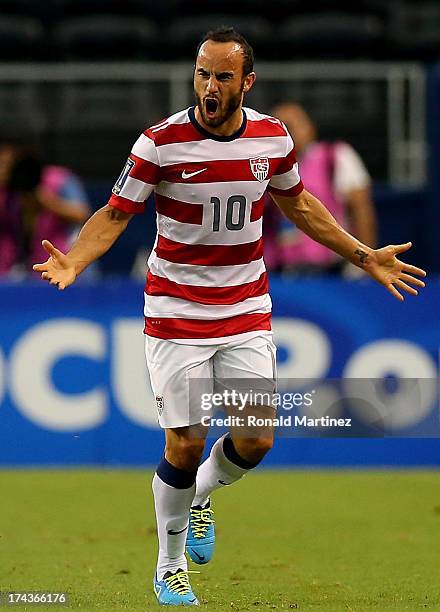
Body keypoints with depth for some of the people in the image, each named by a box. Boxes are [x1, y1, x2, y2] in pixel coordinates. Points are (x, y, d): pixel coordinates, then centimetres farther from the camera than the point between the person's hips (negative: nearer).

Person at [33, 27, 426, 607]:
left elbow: (298, 203, 16)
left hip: (247, 313, 3)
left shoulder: (273, 137, -2)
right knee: (184, 447, -3)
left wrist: (365, 256, 19)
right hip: (176, 314, -3)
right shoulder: (161, 142, -14)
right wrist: (73, 261, -26)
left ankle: (201, 496, 32)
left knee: (255, 442, -3)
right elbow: (115, 213, -8)